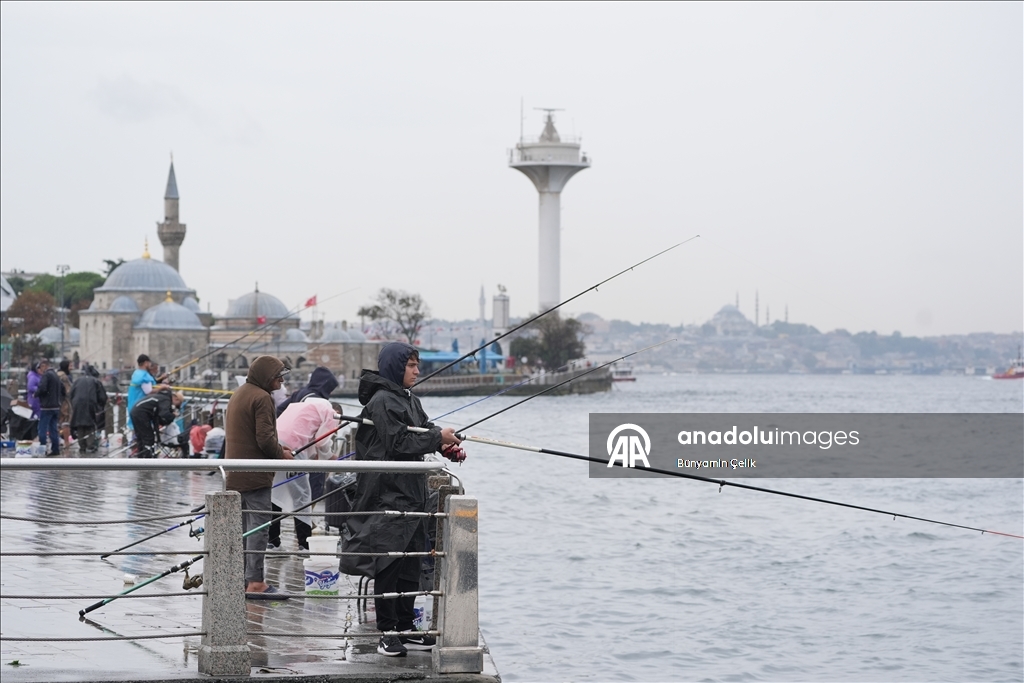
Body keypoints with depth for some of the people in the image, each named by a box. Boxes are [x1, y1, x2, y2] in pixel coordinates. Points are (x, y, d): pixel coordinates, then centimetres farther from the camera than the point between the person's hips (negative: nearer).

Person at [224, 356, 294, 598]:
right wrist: (281, 453, -2)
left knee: (240, 527, 14)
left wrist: (277, 448, 13)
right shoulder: (262, 398, -14)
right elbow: (265, 438, -20)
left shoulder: (237, 395, 16)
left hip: (235, 475, 9)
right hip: (255, 475, -9)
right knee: (258, 526, -6)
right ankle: (255, 582, -6)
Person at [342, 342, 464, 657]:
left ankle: (405, 629, 19)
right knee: (389, 564, -5)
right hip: (388, 495, -9)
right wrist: (438, 437, -14)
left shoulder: (410, 400, 15)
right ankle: (387, 633, 1)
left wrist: (447, 445, -1)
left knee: (411, 563, 11)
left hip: (411, 494, 9)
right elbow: (398, 444, -20)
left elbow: (425, 429, 19)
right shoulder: (382, 401, -14)